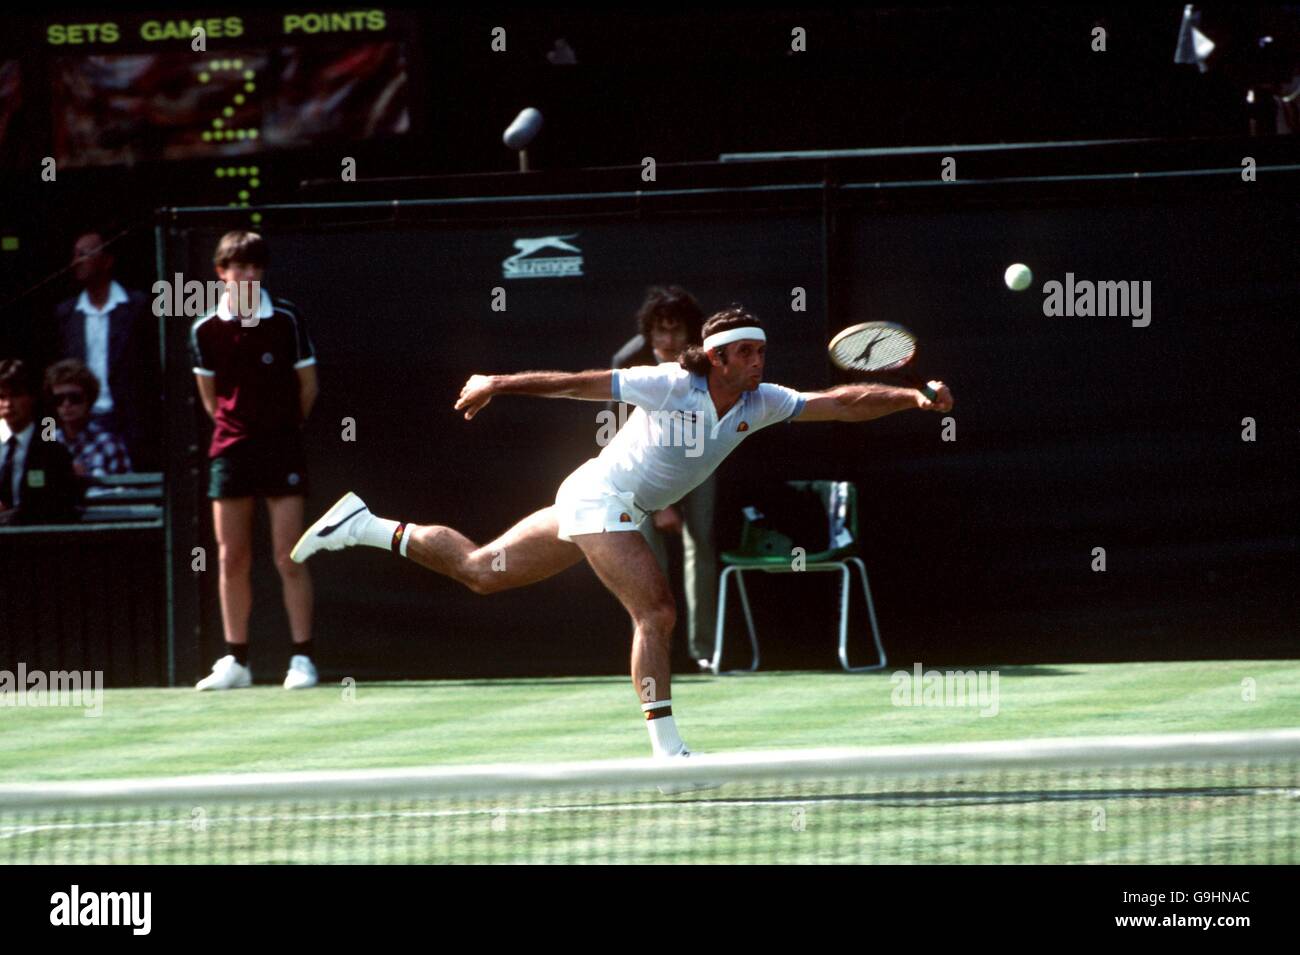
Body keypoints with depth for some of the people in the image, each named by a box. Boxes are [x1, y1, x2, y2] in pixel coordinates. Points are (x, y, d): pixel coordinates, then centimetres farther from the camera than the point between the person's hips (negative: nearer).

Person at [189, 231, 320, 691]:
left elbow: (308, 386, 4)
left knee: (289, 558, -6)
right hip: (230, 449, 3)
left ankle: (302, 658, -4)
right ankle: (235, 661, 10)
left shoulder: (286, 319, -5)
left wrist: (284, 427, 10)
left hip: (282, 449, -3)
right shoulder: (205, 330, 1)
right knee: (232, 560, 4)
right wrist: (234, 427, 9)